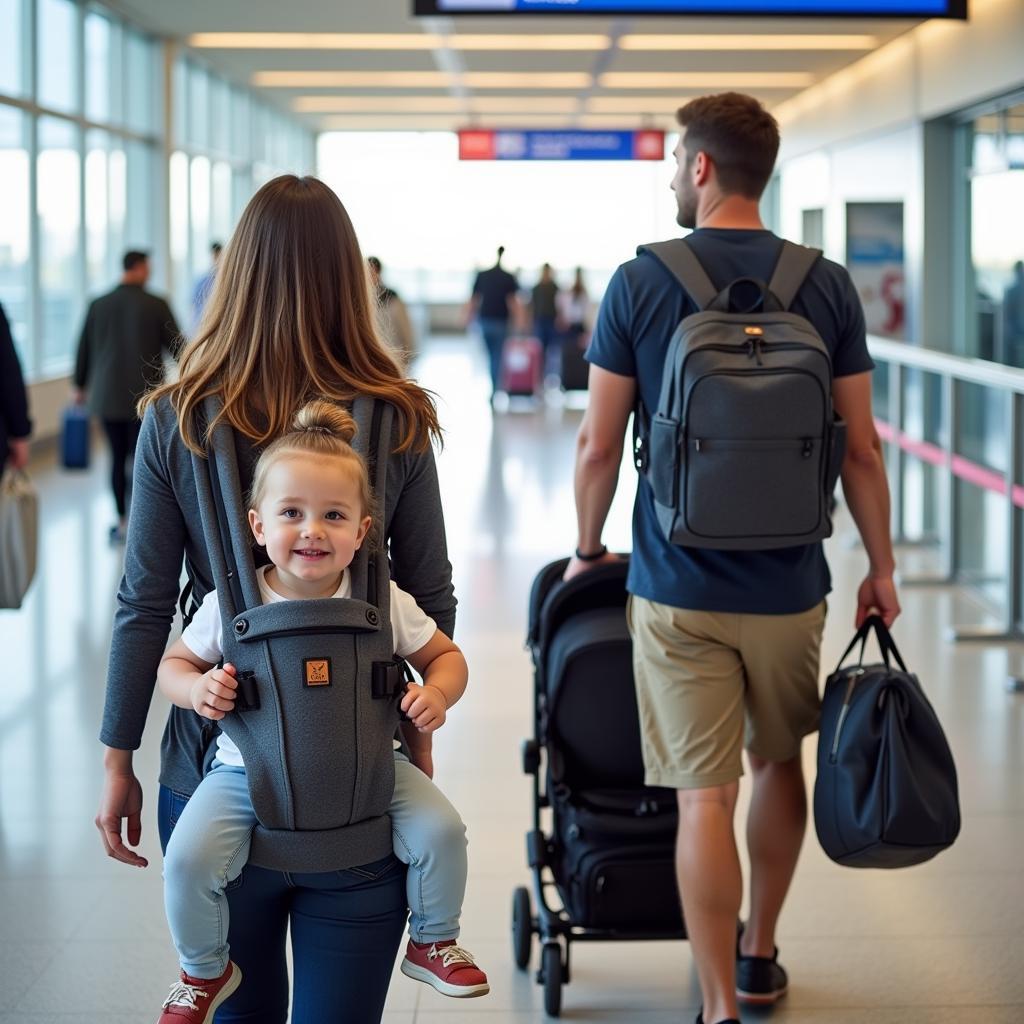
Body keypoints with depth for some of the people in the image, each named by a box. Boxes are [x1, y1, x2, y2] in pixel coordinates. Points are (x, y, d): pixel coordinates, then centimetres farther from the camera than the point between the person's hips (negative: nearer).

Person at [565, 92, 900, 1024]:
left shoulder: (640, 283, -7)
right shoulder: (827, 286, -3)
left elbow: (598, 444, -4)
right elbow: (860, 447, -2)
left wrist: (588, 548, 12)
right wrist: (881, 568, 10)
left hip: (678, 588, -2)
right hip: (789, 584, 2)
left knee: (704, 796, 2)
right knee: (779, 762, 22)